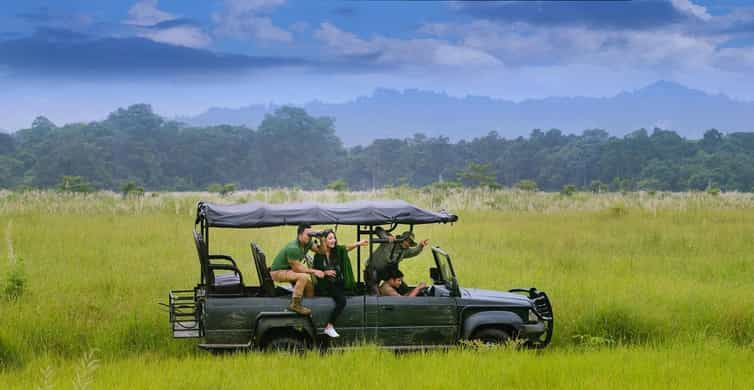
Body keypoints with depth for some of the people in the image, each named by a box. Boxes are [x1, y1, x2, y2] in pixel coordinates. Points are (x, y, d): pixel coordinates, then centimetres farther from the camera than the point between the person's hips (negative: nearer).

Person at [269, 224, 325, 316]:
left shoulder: (307, 243, -3)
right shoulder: (293, 248, -29)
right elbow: (297, 268, -25)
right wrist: (313, 271, -23)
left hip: (289, 270, 9)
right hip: (278, 271, -9)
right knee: (303, 276, -29)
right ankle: (295, 304, -21)